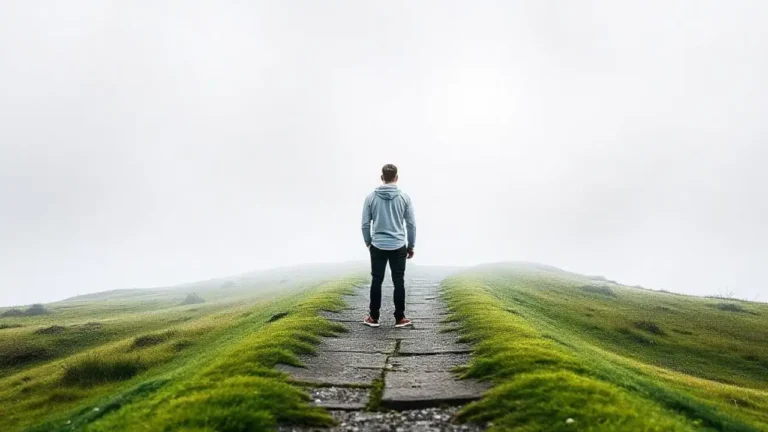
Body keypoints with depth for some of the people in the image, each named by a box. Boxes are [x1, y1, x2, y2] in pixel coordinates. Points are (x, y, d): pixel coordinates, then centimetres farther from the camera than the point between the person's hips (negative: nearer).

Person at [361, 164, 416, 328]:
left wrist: (368, 242, 16)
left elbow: (365, 224, 0)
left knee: (376, 282, 9)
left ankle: (373, 317, 16)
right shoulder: (404, 197, -3)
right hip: (398, 247, 0)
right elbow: (411, 224, -1)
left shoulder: (371, 197, -3)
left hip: (377, 247, 1)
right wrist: (411, 245, 11)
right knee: (399, 282, 6)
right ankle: (400, 318, 12)